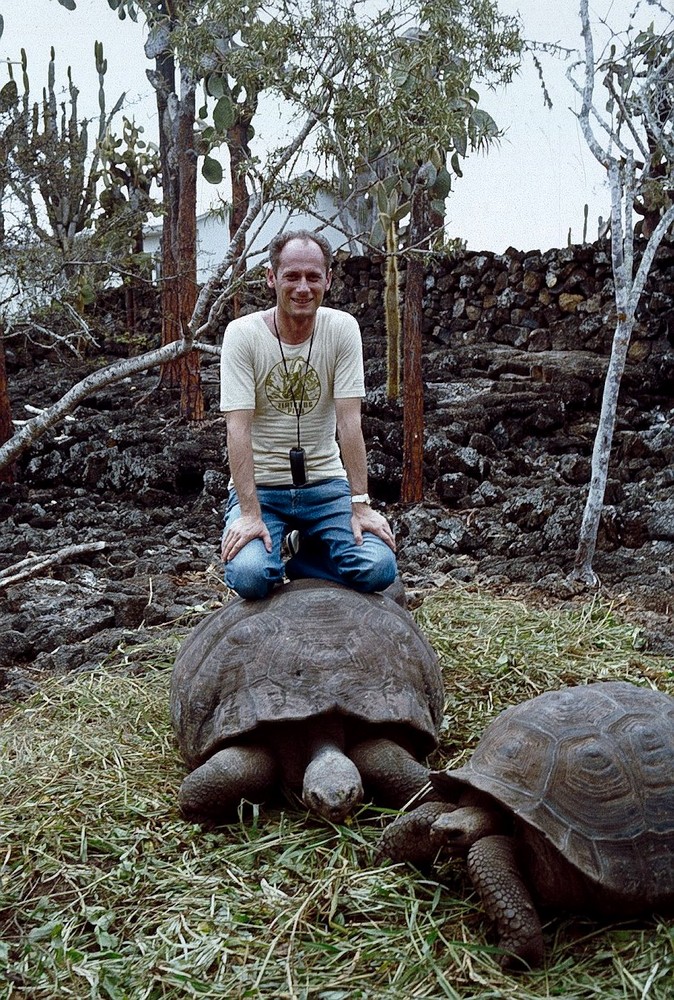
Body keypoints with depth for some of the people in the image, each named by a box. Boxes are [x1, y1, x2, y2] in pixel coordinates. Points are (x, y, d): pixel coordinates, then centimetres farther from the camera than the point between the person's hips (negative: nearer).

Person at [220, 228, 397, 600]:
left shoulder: (342, 329, -5)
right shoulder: (242, 334, -10)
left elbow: (349, 420, -10)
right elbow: (238, 428, -17)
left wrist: (360, 506, -15)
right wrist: (250, 513, -25)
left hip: (325, 485, 2)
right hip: (259, 487, -1)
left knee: (379, 569, -19)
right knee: (249, 576, -27)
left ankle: (299, 558, 11)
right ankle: (273, 550, 11)